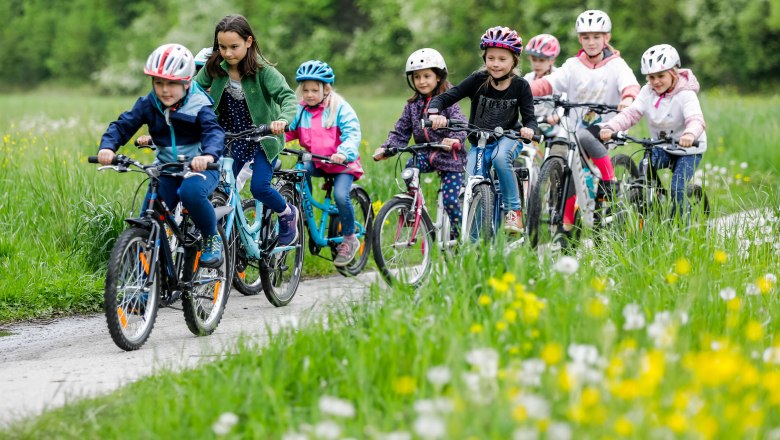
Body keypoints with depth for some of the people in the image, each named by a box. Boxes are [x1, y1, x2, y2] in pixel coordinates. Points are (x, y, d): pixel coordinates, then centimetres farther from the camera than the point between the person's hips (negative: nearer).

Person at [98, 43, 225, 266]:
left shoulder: (198, 105, -15)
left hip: (200, 167, -4)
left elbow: (213, 131, -29)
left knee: (191, 191, -37)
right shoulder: (148, 105, -4)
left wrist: (208, 155, -52)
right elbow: (123, 125, -8)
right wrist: (107, 147, -30)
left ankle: (212, 239, -11)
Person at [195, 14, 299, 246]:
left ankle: (287, 213, 16)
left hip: (262, 139, -4)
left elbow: (287, 96, -31)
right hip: (230, 139, 4)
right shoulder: (214, 68, -12)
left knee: (259, 187, -14)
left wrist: (283, 120, -53)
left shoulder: (262, 70, -22)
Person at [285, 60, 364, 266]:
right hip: (316, 162, 4)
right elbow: (286, 129, -4)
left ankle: (349, 239, -2)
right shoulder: (300, 110, 4)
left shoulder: (340, 108, -9)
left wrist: (343, 153, -37)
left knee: (341, 196, -25)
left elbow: (352, 134, -18)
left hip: (341, 163, -4)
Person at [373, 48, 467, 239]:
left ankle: (456, 235, 8)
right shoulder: (413, 105, 8)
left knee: (450, 200, -10)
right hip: (426, 153, 4)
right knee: (410, 167, -29)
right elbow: (401, 132, 9)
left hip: (449, 156, -4)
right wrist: (386, 148, -9)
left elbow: (460, 124, -22)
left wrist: (456, 139, -44)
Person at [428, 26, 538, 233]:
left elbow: (530, 118, -12)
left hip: (507, 139, -1)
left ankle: (513, 209, -22)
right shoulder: (478, 80, -11)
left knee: (500, 156, -37)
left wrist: (529, 129, -37)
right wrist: (435, 114, -38)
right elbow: (444, 98, -15)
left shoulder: (520, 86, -9)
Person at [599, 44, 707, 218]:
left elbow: (696, 120, -37)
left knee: (677, 189, -19)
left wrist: (690, 134, -62)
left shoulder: (685, 95, -21)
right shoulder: (647, 92, -6)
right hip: (662, 147, 4)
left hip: (688, 150, -4)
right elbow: (631, 113, -17)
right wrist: (610, 128, -37)